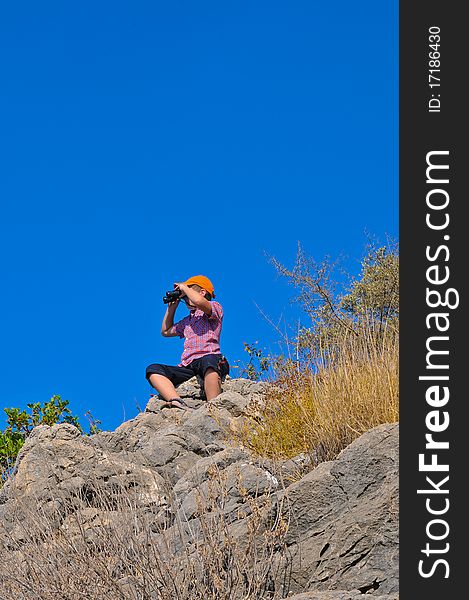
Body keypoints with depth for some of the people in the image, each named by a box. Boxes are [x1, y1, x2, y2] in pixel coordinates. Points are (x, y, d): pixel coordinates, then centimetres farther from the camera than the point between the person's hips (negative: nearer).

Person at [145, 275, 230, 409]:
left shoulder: (215, 307, 11)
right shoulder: (187, 320, 35)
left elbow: (199, 302, -12)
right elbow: (165, 331, 47)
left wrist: (184, 287, 6)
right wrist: (172, 307, 38)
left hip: (210, 359, -7)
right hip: (187, 367, 7)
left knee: (209, 361, -43)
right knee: (153, 370, -16)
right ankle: (177, 402, -43)